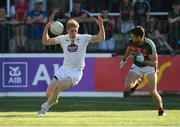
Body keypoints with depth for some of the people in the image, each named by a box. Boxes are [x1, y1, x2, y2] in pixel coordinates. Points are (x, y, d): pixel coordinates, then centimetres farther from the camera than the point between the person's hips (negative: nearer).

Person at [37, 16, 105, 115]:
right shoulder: (62, 38, 1)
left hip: (75, 72, -4)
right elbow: (45, 42, 3)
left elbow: (101, 38, -11)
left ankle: (45, 108, -4)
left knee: (57, 87, -25)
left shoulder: (84, 38, -6)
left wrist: (101, 26, -28)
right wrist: (46, 29, -13)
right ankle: (53, 100, 39)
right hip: (64, 69, 4)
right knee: (48, 93, 0)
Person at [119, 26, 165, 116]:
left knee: (153, 92, -12)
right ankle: (136, 83, 19)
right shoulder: (131, 42, -16)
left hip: (149, 66, -4)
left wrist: (143, 61, -41)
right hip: (136, 67, 4)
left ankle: (161, 111, 13)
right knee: (127, 86, -18)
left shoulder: (149, 45, -30)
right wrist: (124, 59, 20)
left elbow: (154, 62, -25)